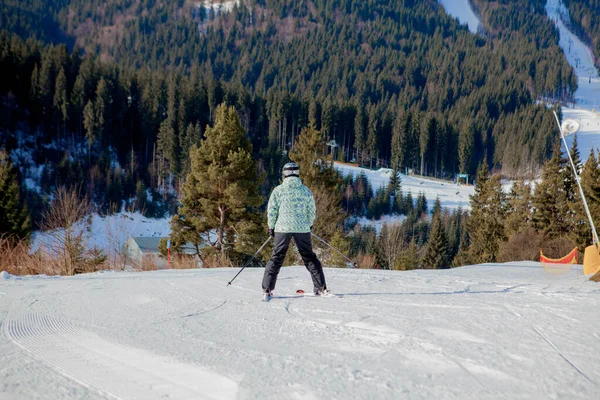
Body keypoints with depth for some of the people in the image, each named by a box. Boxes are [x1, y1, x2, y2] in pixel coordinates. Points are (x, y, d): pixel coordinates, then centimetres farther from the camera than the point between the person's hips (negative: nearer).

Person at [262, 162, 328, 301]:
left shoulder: (278, 190, -2)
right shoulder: (306, 191, 4)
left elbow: (271, 210, -1)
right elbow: (312, 212, 11)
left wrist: (271, 227, 11)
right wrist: (309, 225, 27)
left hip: (282, 228, -1)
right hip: (302, 229, 1)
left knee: (276, 258, 5)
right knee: (309, 257, 12)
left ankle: (267, 290, -2)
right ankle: (321, 288, 10)